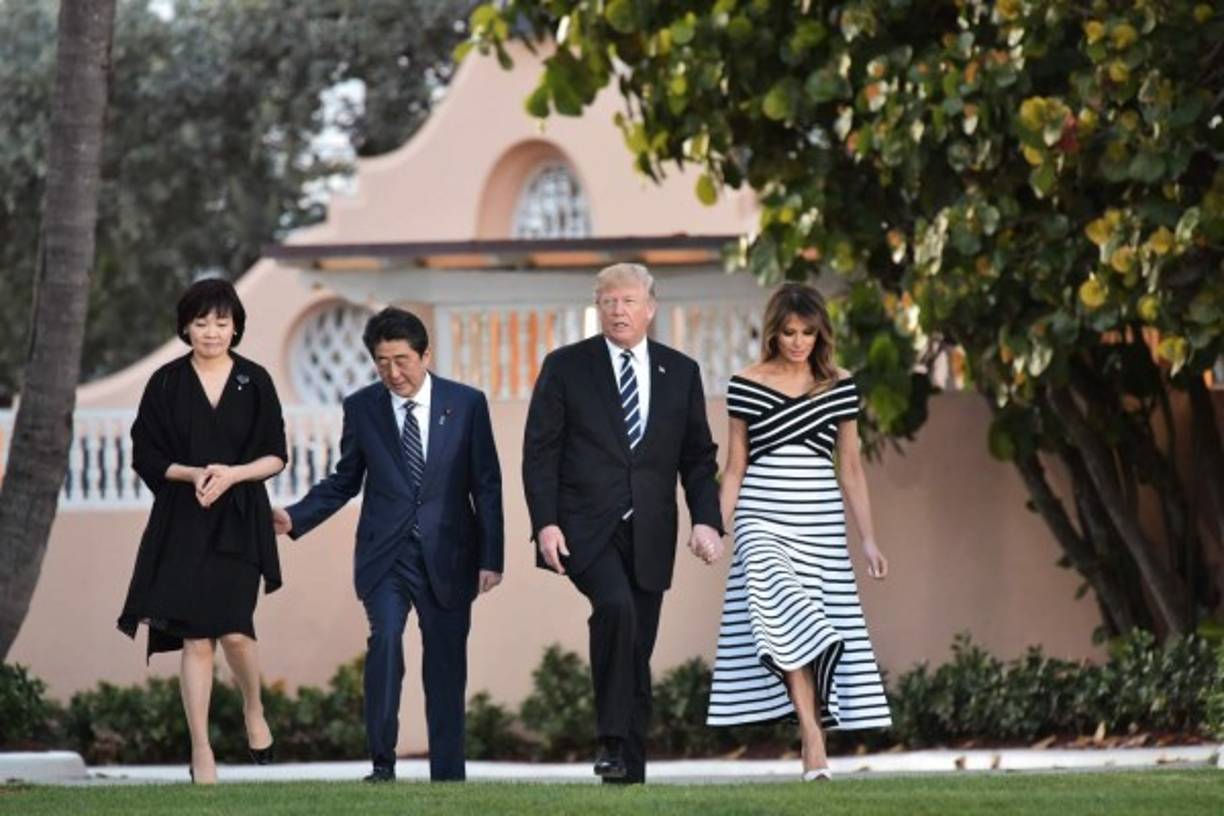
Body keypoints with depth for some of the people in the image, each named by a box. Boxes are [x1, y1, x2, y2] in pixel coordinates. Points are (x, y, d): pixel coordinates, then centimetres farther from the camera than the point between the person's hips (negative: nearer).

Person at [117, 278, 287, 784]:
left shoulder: (255, 382, 3)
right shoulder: (166, 383, 2)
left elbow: (276, 456, 4)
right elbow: (145, 456, 2)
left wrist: (233, 474, -14)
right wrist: (193, 473, -14)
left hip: (239, 523, 0)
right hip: (183, 522, 0)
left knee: (234, 630, -12)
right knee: (196, 638, -3)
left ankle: (253, 710, 19)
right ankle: (201, 751, 2)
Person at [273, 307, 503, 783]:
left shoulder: (466, 404, 1)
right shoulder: (362, 408, 4)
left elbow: (486, 485, 3)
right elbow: (345, 481, 11)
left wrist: (491, 558, -2)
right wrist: (295, 519, -4)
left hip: (446, 557, 0)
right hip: (385, 556, 0)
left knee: (446, 665, 3)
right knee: (385, 637, -23)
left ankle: (447, 777, 12)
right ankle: (382, 762, -19)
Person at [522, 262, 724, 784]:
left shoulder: (680, 373, 10)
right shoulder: (566, 367, 2)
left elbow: (698, 457, 11)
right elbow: (539, 451, 0)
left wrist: (706, 520, -4)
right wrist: (545, 523, -11)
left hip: (649, 536, 3)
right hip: (585, 527, -3)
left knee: (637, 657, 4)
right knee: (616, 606, -30)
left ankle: (629, 772, 12)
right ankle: (611, 739, -25)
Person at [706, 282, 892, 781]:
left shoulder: (839, 387, 8)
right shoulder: (746, 386, 4)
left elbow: (850, 467, 12)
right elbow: (735, 467, 7)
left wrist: (868, 539, 9)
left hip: (820, 524, 3)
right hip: (763, 517, -3)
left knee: (823, 625, -3)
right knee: (781, 609, -25)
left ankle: (816, 729, 6)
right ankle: (812, 740, -29)